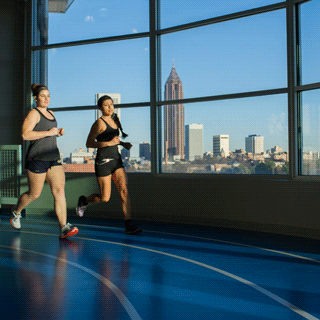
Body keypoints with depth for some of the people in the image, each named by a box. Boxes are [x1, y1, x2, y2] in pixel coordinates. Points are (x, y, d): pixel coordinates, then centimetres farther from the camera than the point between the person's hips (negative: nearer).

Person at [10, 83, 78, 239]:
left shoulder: (51, 113, 17)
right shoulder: (34, 113, -7)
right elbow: (25, 134, -19)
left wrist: (59, 132, 11)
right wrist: (48, 132, -20)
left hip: (53, 158, 7)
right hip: (37, 158, -7)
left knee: (59, 191, -7)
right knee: (34, 194, 6)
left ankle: (64, 228, -10)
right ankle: (16, 210, 37)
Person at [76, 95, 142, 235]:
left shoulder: (115, 120, 12)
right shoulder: (99, 123, -10)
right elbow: (89, 143, -11)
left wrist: (123, 143, 9)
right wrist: (108, 143, -20)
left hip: (116, 160, 7)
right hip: (103, 161, -6)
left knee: (124, 191, -7)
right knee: (105, 198, 0)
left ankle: (128, 225, -7)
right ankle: (83, 201, 30)